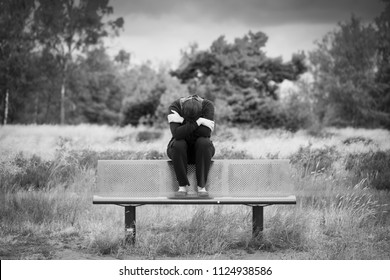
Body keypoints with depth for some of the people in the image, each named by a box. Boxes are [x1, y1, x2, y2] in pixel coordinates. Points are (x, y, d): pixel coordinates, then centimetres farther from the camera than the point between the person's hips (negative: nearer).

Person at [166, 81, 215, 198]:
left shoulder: (207, 106, -20)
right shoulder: (175, 106, -21)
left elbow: (206, 133, -29)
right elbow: (177, 134, -34)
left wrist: (185, 121, -26)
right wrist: (197, 122, -36)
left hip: (201, 149, 1)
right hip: (179, 149, 0)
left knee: (204, 142, -33)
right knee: (178, 144, -35)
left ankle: (201, 186, -24)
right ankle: (182, 186, -22)